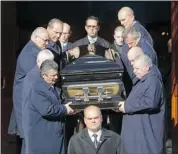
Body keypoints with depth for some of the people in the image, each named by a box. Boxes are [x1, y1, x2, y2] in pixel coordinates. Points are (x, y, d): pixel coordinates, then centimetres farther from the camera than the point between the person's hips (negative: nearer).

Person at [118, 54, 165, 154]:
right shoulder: (144, 79, 13)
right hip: (138, 128, 10)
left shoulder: (153, 80, -20)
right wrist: (126, 103, 5)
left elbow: (150, 102, -31)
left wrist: (127, 107, -21)